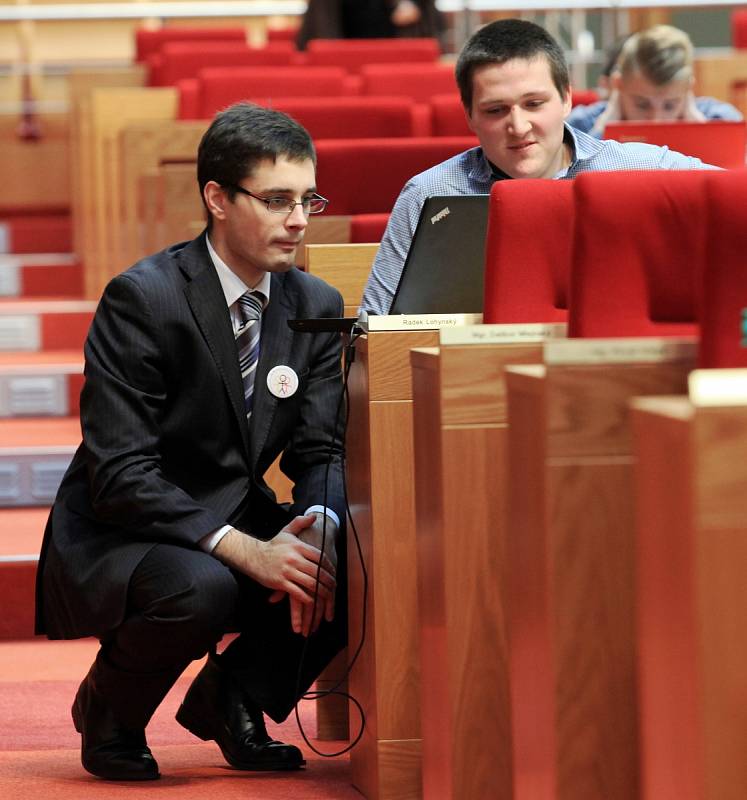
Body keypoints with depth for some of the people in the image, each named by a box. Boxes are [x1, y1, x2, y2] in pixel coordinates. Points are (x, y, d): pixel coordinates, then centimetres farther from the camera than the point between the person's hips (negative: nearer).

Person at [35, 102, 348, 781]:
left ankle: (232, 696, 6)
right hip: (115, 542, -6)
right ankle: (107, 712, -4)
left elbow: (321, 451, 0)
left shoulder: (318, 306, 2)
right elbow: (122, 476, -23)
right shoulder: (141, 299, -18)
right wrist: (244, 550, -33)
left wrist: (315, 531, -24)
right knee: (200, 588, -38)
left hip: (238, 527, 6)